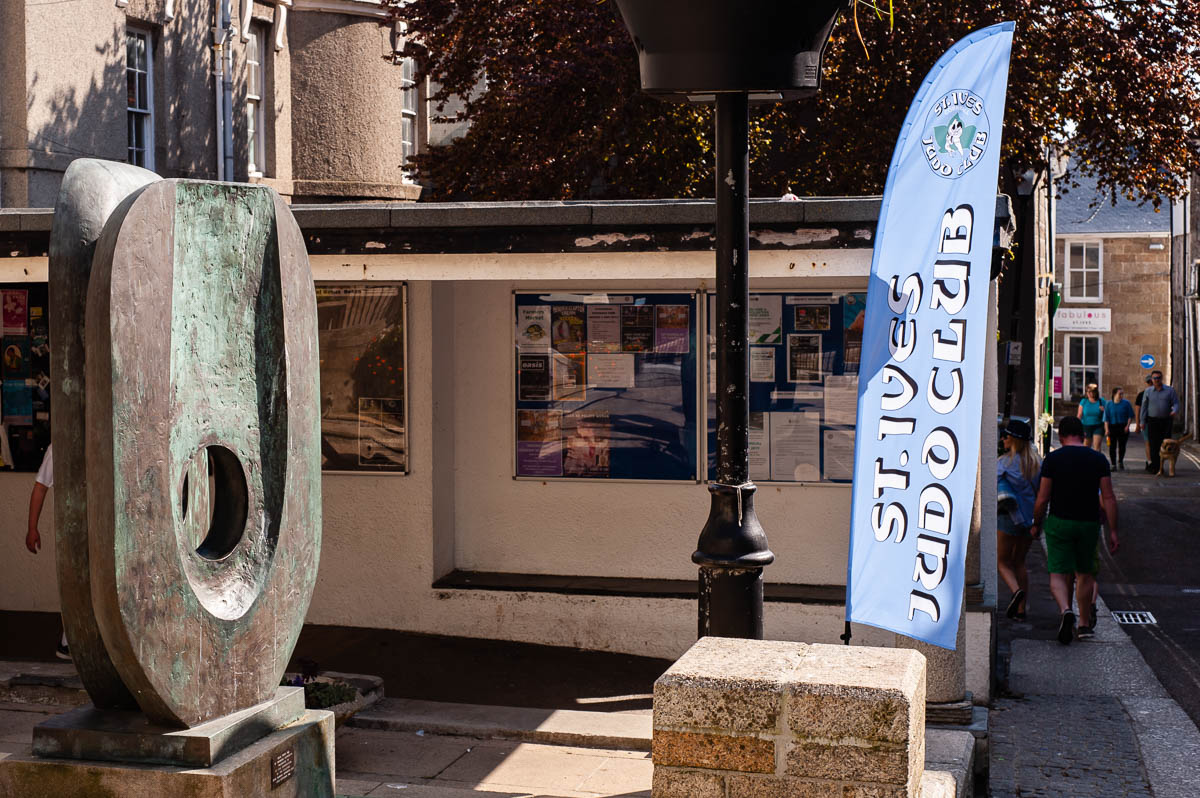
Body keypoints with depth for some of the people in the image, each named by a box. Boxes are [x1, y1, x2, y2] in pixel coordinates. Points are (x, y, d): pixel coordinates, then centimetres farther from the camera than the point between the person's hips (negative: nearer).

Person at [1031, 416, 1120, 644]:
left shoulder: (1053, 459, -7)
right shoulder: (1099, 460, -1)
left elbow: (1042, 499, -6)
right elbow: (1109, 499, -5)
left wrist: (1036, 525, 8)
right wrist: (1113, 531, -1)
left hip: (1059, 522, -2)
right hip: (1089, 523, 2)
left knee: (1058, 574, 0)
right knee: (1085, 573, 17)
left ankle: (1066, 610, -27)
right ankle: (1085, 624, 24)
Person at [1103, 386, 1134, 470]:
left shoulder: (1126, 403, 0)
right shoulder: (1109, 404, 1)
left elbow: (1130, 416, 4)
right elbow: (1106, 418, 1)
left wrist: (1127, 426, -6)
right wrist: (1107, 429, -7)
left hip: (1123, 428, 0)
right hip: (1112, 427, 0)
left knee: (1122, 446, 4)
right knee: (1112, 446, -1)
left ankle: (1120, 461, 23)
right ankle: (1113, 464, 6)